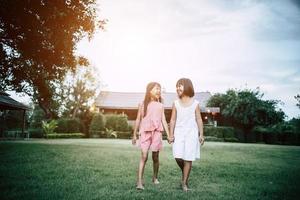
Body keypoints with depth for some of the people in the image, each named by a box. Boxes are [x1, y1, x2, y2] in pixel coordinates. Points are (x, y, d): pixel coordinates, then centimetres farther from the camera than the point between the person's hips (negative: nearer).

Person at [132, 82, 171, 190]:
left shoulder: (160, 106, 7)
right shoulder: (143, 104, 3)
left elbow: (164, 121, 5)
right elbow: (138, 120, 7)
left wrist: (168, 135, -1)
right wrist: (134, 135, 8)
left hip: (156, 133, 2)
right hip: (145, 133, -2)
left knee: (155, 157, 9)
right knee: (144, 156, -12)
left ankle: (155, 177, 29)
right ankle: (139, 182, -11)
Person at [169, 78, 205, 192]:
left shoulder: (195, 103, 1)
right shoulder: (176, 103, 6)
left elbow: (199, 120, 3)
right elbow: (173, 120, 6)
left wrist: (201, 134, -1)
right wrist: (171, 134, 0)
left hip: (191, 134, -1)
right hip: (179, 133, 2)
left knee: (188, 159, -2)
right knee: (178, 157, -9)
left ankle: (184, 183, 9)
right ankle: (184, 172, 21)